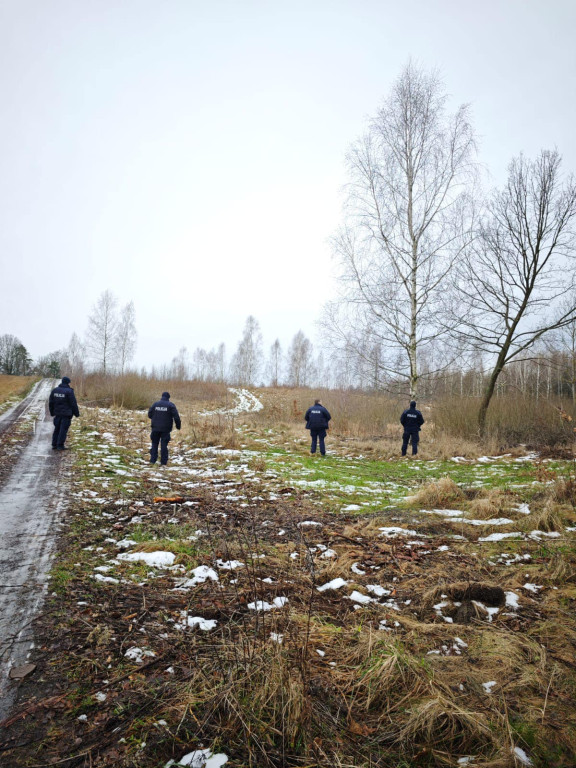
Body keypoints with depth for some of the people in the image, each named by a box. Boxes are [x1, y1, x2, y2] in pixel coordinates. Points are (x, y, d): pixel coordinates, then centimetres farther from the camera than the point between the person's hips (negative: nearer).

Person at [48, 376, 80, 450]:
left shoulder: (54, 390, 7)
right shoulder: (69, 391, -12)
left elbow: (50, 403, 12)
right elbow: (73, 404, -10)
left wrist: (52, 413, 22)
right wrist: (77, 414, -1)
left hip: (57, 413, 6)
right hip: (66, 414, -6)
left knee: (56, 429, 14)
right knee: (63, 430, -1)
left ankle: (54, 445, 16)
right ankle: (60, 445, 0)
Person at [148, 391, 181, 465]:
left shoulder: (155, 404, 3)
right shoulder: (171, 405, -5)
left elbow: (149, 415, 7)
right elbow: (176, 417, -10)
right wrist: (178, 425, 2)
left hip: (155, 428, 2)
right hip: (165, 429, -2)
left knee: (154, 444, 12)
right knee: (164, 445, 3)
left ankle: (153, 460, 10)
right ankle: (163, 462, 3)